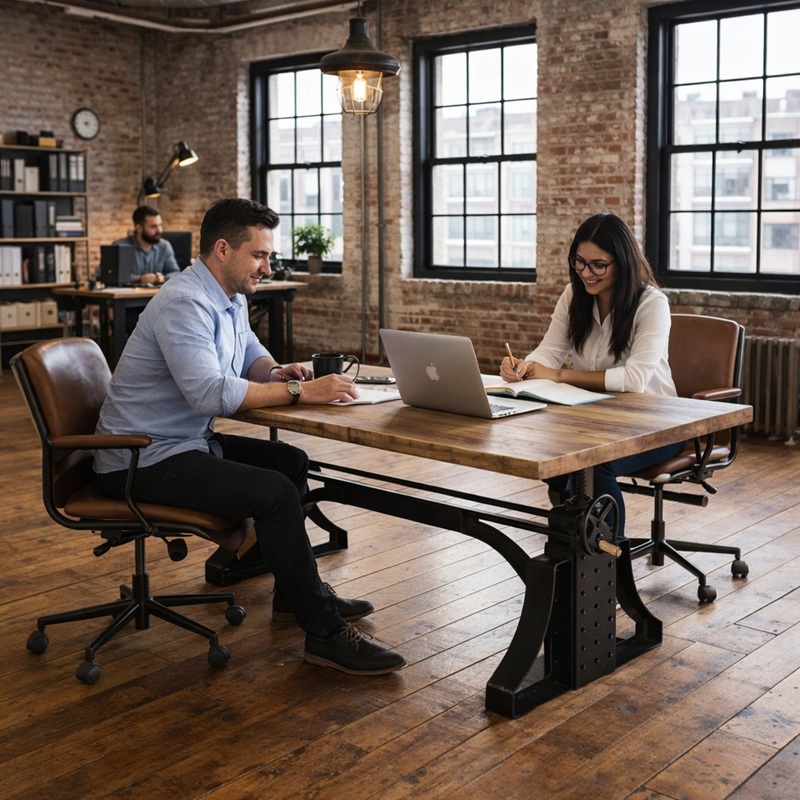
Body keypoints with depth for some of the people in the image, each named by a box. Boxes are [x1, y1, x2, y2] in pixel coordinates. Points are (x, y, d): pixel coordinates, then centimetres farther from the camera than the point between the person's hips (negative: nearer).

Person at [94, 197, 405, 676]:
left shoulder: (231, 298, 9)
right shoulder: (185, 304, -23)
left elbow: (251, 356, 21)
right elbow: (210, 393, -33)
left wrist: (276, 372, -3)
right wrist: (298, 392, -28)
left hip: (188, 441, 11)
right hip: (145, 458, -11)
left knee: (291, 462, 15)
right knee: (274, 492, -23)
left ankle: (296, 594, 25)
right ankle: (324, 633, -13)